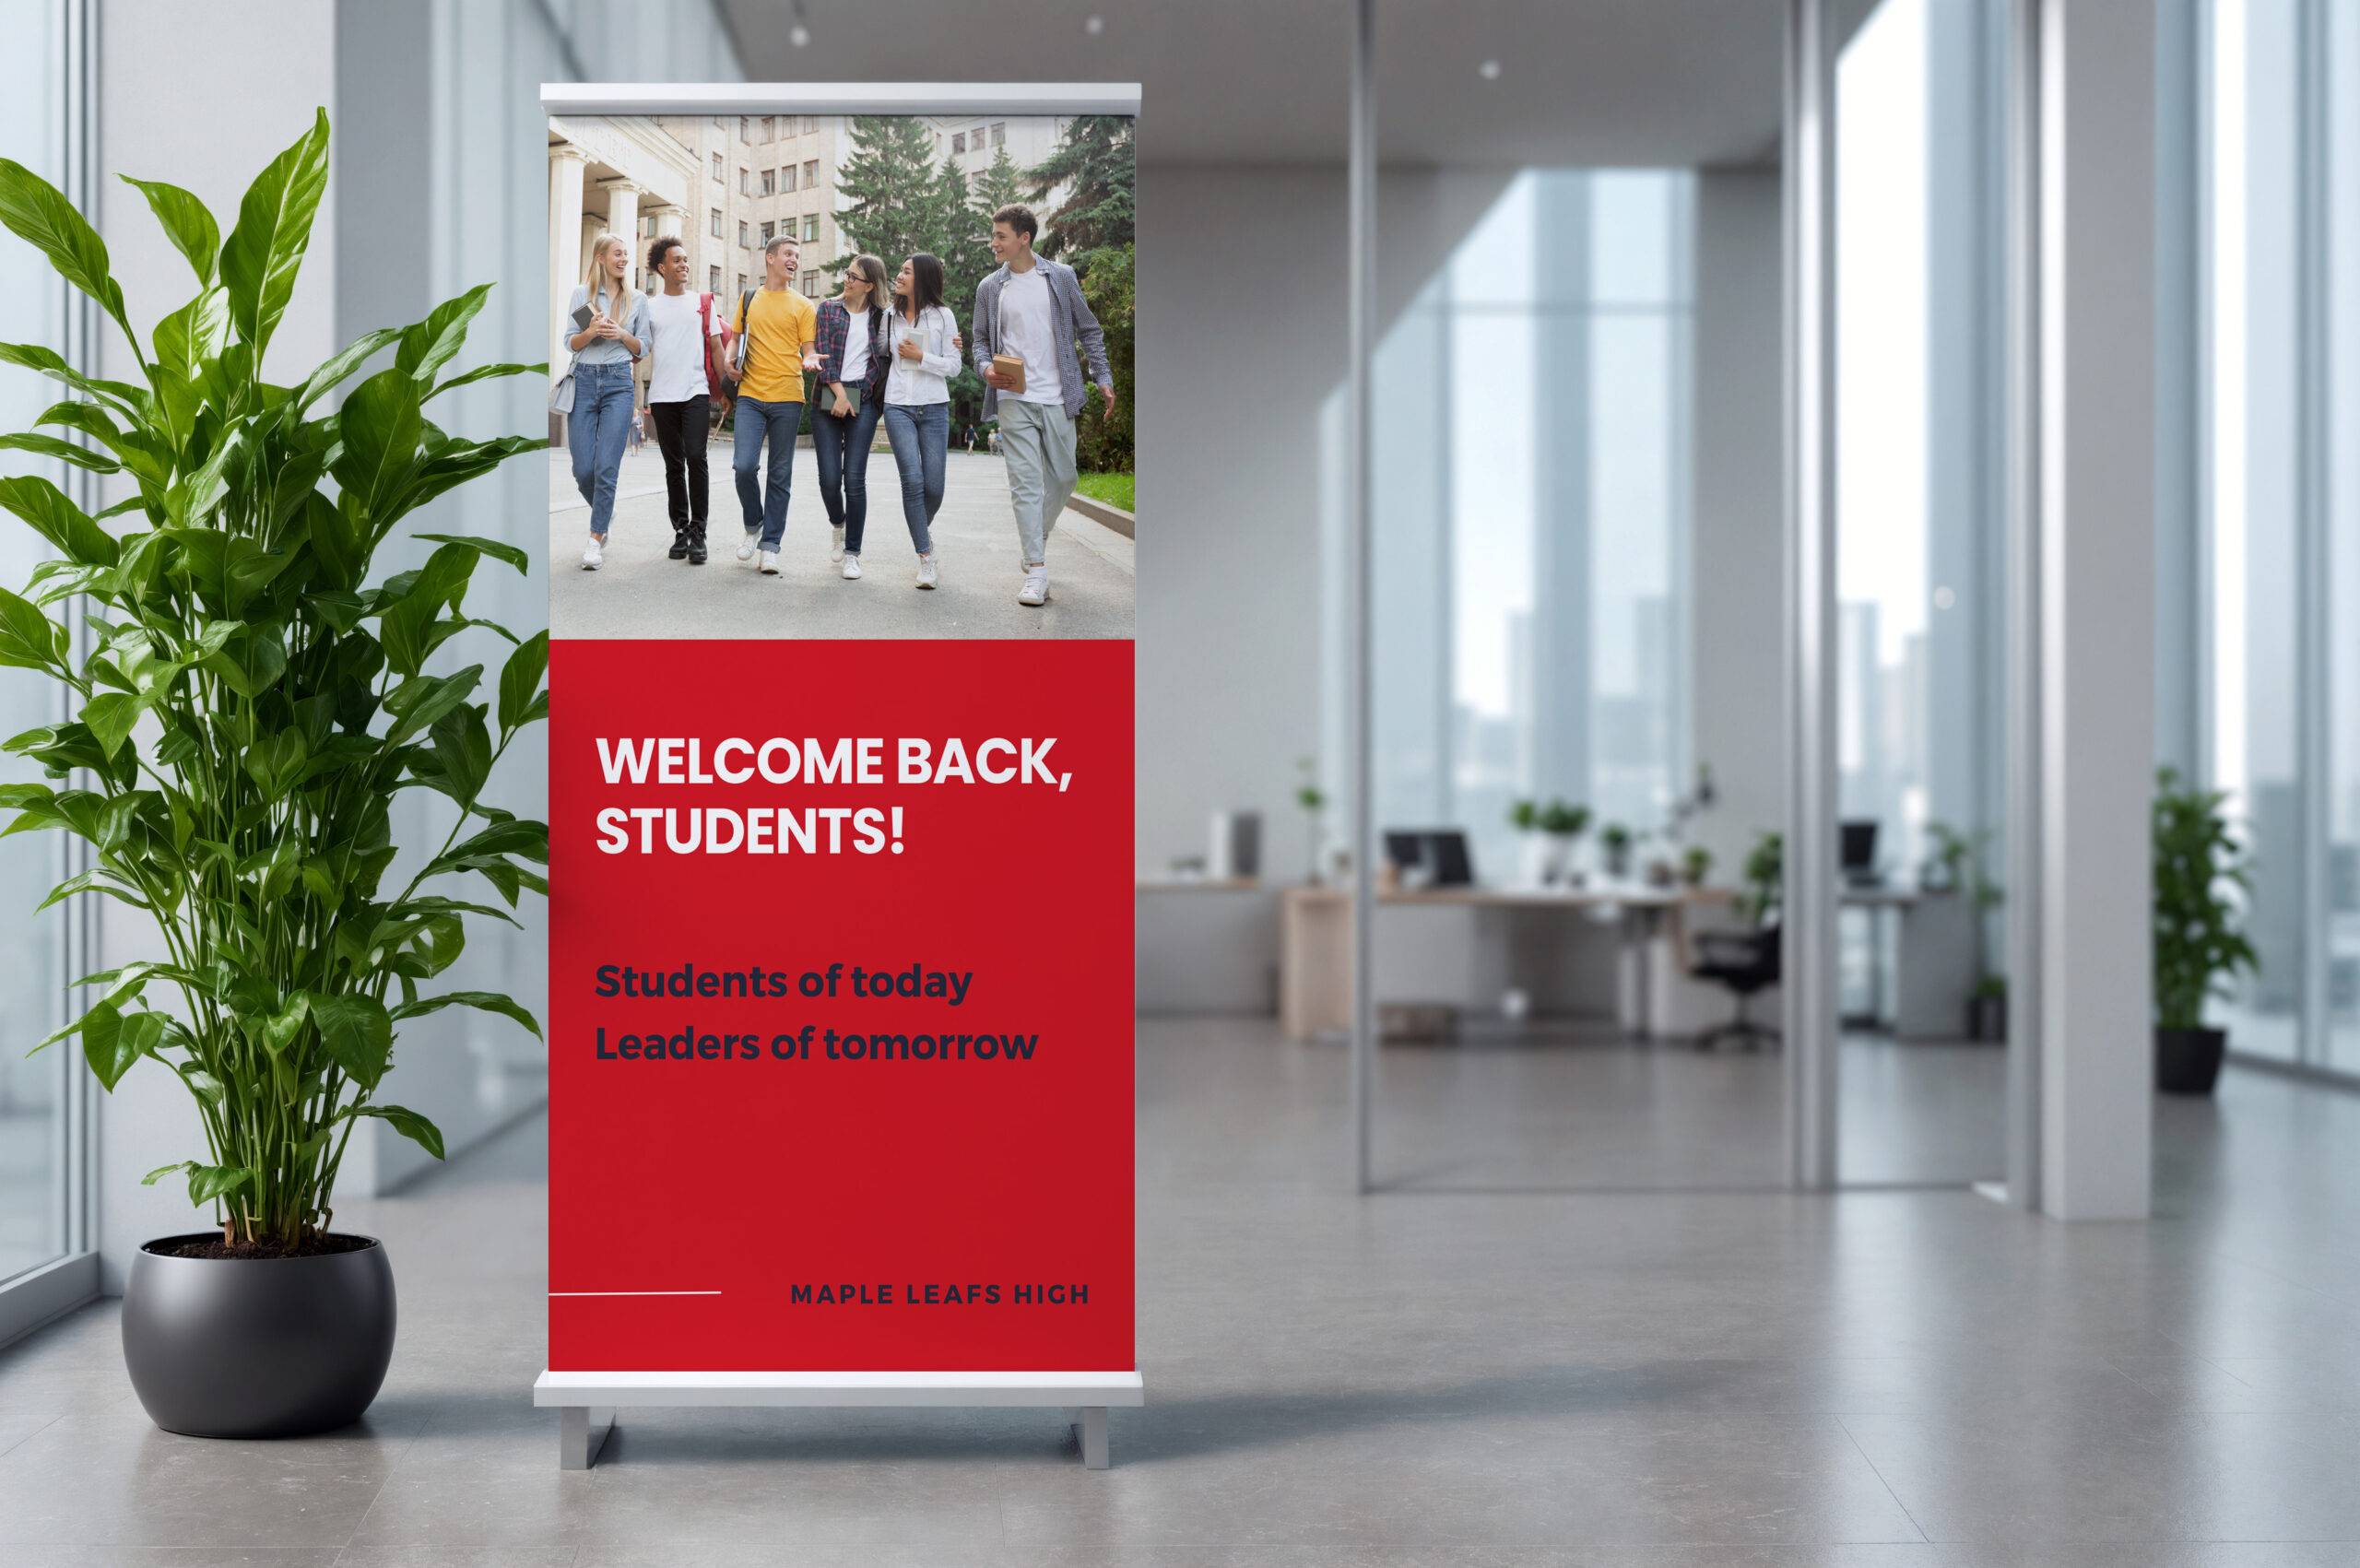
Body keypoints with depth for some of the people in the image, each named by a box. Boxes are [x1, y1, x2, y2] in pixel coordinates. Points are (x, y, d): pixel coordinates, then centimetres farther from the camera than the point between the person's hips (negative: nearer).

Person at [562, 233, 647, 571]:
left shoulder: (637, 299, 8)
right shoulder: (581, 293, 6)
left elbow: (642, 348, 10)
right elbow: (570, 343, 4)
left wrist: (623, 335, -9)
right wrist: (590, 332, -15)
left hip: (618, 382, 0)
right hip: (584, 379, 0)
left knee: (606, 466, -11)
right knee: (583, 469, -1)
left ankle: (596, 541, -8)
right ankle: (604, 514, 28)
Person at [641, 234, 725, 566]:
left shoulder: (703, 303, 10)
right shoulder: (650, 306, 10)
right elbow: (639, 350, 10)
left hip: (696, 393, -1)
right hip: (662, 397, 2)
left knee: (695, 458, -14)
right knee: (674, 465, 6)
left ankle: (698, 532, -11)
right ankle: (680, 530, 12)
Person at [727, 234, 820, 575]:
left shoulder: (803, 306, 7)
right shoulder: (748, 299, 13)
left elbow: (809, 350, 5)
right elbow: (737, 338, 20)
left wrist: (810, 361, -18)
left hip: (787, 397, -1)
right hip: (751, 395, 1)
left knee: (780, 475, 2)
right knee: (745, 465, -13)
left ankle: (770, 546, 7)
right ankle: (753, 526, 12)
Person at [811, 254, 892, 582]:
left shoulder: (882, 316, 9)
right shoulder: (828, 309, 8)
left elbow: (885, 357, 11)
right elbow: (824, 354, -1)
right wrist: (839, 394, -9)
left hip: (863, 400, -1)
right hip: (828, 398, 1)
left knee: (855, 478, -8)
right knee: (829, 478, -4)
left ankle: (852, 553, -2)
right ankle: (838, 526, 27)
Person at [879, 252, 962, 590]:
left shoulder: (942, 316, 2)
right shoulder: (891, 315, 8)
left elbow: (953, 367, 0)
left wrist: (921, 357, -10)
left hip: (934, 408, -1)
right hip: (898, 406, 1)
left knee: (934, 486, -1)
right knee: (912, 480, -14)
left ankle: (923, 526, 34)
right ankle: (925, 558, -10)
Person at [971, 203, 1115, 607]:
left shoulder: (1061, 278, 3)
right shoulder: (989, 288, 6)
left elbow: (1088, 330, 9)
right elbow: (981, 341, 14)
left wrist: (1103, 378, 4)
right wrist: (986, 369, -7)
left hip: (1058, 399, 1)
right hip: (1014, 400, -1)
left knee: (1063, 478, 9)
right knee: (1025, 482, -9)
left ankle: (1039, 536, 35)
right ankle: (1036, 570, -11)